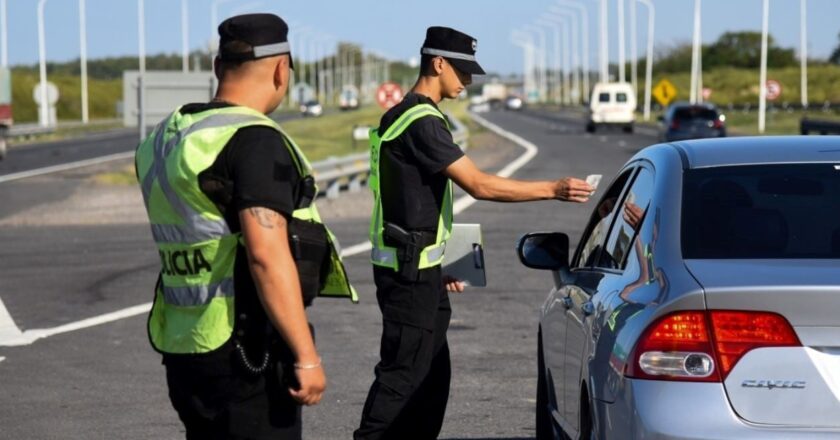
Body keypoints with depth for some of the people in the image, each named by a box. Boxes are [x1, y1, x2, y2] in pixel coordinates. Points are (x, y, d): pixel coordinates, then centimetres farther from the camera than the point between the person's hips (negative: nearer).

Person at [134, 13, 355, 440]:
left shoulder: (163, 139, 10)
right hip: (247, 356, -9)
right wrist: (307, 356, -22)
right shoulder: (255, 141, -17)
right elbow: (267, 256, -24)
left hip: (183, 346, 9)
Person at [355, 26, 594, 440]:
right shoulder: (421, 122, -17)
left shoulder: (410, 116, 16)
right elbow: (479, 185, -22)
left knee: (432, 374, 13)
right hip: (409, 270, -11)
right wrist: (553, 189, -20)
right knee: (403, 373, -9)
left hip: (420, 267, 11)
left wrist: (439, 264, 22)